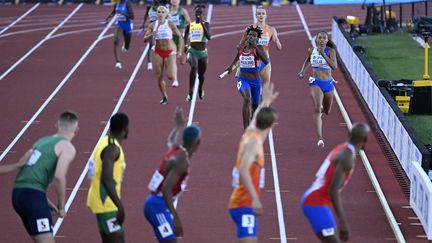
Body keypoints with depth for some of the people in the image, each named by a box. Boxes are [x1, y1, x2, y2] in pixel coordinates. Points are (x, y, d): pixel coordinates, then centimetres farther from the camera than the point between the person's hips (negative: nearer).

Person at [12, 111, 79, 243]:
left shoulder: (42, 141, 23)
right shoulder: (67, 147, -1)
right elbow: (59, 177, -16)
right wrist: (61, 206, -3)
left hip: (18, 193, 8)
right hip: (33, 196, -8)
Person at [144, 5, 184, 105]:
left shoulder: (170, 24, -6)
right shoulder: (153, 25, 0)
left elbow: (180, 37, -1)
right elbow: (145, 39, 0)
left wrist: (180, 51, -7)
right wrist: (151, 34, -21)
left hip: (170, 52, -3)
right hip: (158, 52, 3)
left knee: (171, 76, -15)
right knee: (159, 77, 2)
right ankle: (164, 97, 22)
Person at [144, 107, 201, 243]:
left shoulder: (175, 150, 7)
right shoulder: (182, 160, -19)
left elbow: (171, 141, 36)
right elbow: (166, 188, -28)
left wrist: (179, 126, 55)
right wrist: (175, 217, -32)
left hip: (156, 204, 10)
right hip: (158, 206, -10)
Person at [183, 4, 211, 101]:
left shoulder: (206, 24, -1)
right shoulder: (190, 25, 5)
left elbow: (209, 37, -17)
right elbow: (186, 36, 24)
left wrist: (202, 24, -20)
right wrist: (185, 45, 11)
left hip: (203, 52, 1)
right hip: (192, 50, -1)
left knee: (201, 74, 15)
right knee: (193, 67, -30)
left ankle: (200, 89, 49)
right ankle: (190, 92, -30)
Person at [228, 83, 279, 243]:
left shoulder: (250, 133, 11)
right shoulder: (254, 140, -15)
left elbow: (255, 121, 37)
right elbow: (244, 171, -26)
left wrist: (266, 102, 52)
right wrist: (255, 198, -33)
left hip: (243, 204, 10)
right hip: (245, 204, -10)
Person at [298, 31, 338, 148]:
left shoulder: (330, 51, -6)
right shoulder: (311, 51, 2)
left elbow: (334, 66, -21)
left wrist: (323, 54, -25)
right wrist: (303, 71, 12)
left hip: (328, 83, 1)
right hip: (315, 82, -1)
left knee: (326, 111, 19)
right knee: (317, 108, -22)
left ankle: (321, 109, 60)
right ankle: (320, 138, -27)